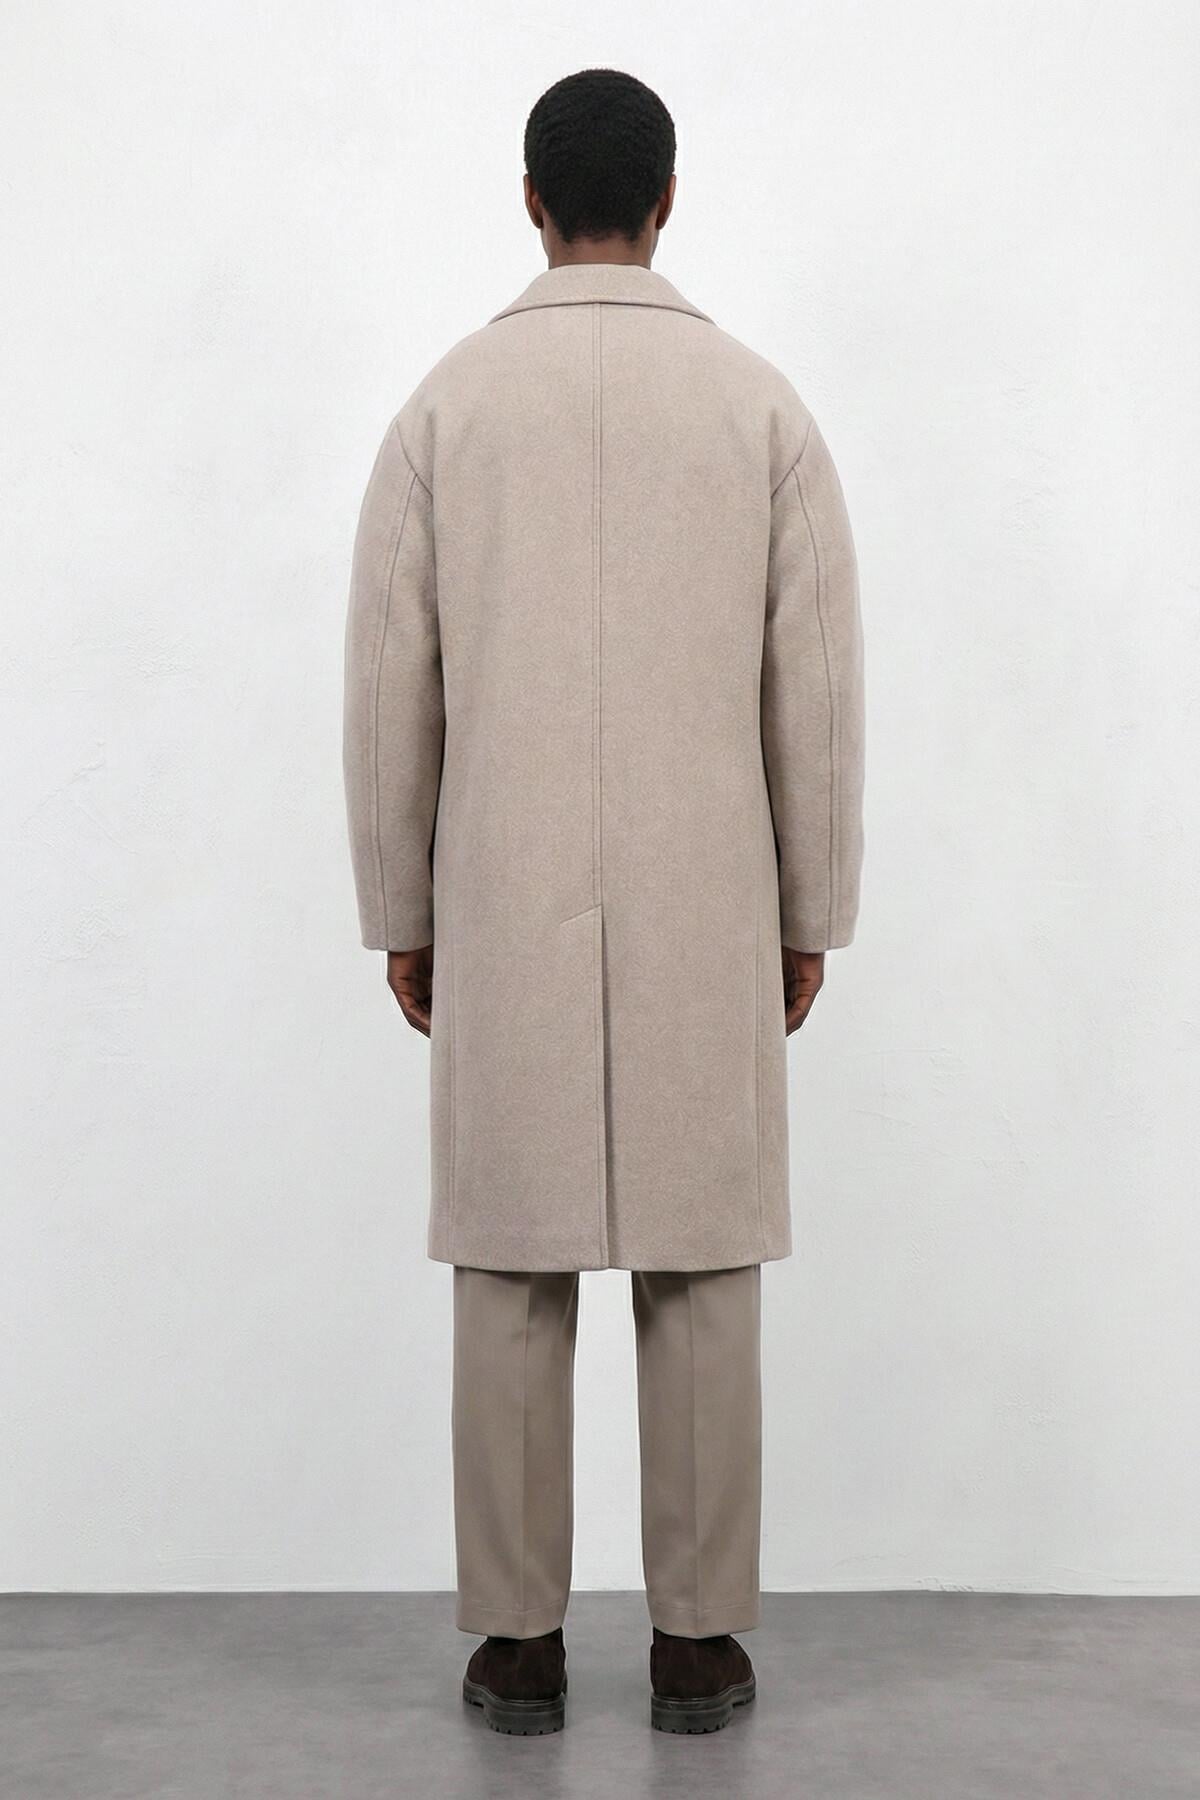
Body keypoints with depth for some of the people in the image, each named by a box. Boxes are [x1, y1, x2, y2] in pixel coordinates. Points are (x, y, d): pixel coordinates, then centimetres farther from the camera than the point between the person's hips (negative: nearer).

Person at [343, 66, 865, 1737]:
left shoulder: (448, 402, 0)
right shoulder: (762, 402, 0)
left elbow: (389, 688, 0)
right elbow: (819, 690, -1)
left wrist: (400, 915, 9)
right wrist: (811, 914, 8)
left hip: (505, 919, 0)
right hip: (704, 920, 0)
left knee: (514, 1278, 7)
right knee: (700, 1274, 7)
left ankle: (520, 1642, 15)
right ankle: (698, 1640, 15)